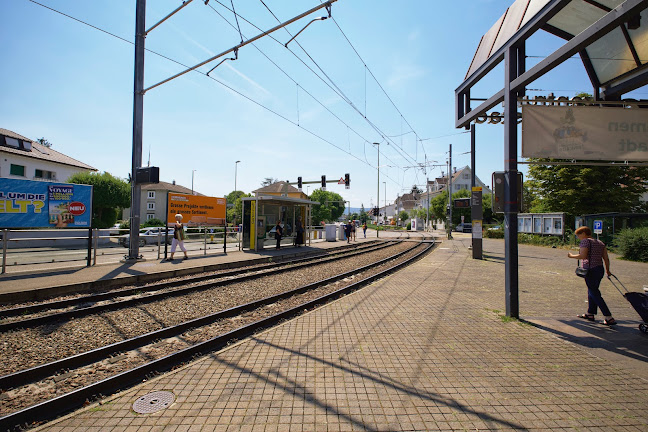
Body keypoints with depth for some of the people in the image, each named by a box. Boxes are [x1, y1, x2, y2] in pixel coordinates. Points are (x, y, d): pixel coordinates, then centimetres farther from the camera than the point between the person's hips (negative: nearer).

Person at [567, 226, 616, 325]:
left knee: (595, 294, -1)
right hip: (600, 269, 9)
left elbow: (583, 256, -21)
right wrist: (607, 270, 22)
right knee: (591, 292, 19)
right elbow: (606, 258, 12)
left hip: (591, 270, -9)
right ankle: (590, 314, 29)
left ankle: (609, 318, -2)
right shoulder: (600, 243, 14)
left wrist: (572, 255, -5)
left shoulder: (585, 241, -10)